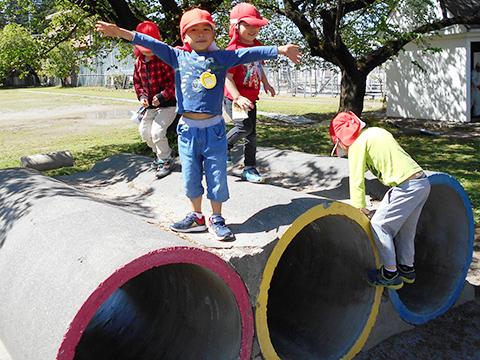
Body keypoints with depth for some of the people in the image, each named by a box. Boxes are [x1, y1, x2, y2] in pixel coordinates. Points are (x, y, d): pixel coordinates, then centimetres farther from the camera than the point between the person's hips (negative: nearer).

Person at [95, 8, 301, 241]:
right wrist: (119, 32, -2)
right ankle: (196, 217, 30)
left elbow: (248, 54, -3)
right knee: (190, 176, 11)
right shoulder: (178, 56, 7)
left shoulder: (221, 58, 4)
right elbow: (151, 44, 4)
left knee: (217, 176, 4)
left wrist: (280, 50, -10)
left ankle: (216, 219, 22)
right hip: (187, 128, 2)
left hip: (214, 128, -2)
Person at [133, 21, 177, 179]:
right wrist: (142, 96, -2)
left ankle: (166, 160, 7)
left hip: (167, 104, -8)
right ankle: (163, 152, 37)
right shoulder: (139, 62, 4)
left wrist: (162, 96, -22)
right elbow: (137, 81, 15)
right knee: (144, 131, 13)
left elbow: (175, 80, -18)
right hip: (150, 105, 8)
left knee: (157, 132, -17)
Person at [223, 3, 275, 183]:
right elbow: (227, 77, -21)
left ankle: (249, 169, 18)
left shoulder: (257, 45, 8)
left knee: (251, 134, 8)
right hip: (234, 98, -7)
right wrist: (238, 98, -31)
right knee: (244, 128, -17)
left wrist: (265, 83, 20)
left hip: (250, 98, 7)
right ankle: (225, 145, 14)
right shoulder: (233, 50, -17)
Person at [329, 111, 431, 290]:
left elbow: (356, 180, -5)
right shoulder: (377, 131, 21)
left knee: (379, 225, 1)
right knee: (405, 228, 21)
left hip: (407, 186, -9)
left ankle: (390, 275, 8)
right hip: (423, 181, 9)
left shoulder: (357, 143, -4)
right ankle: (407, 269, 35)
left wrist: (359, 207, 4)